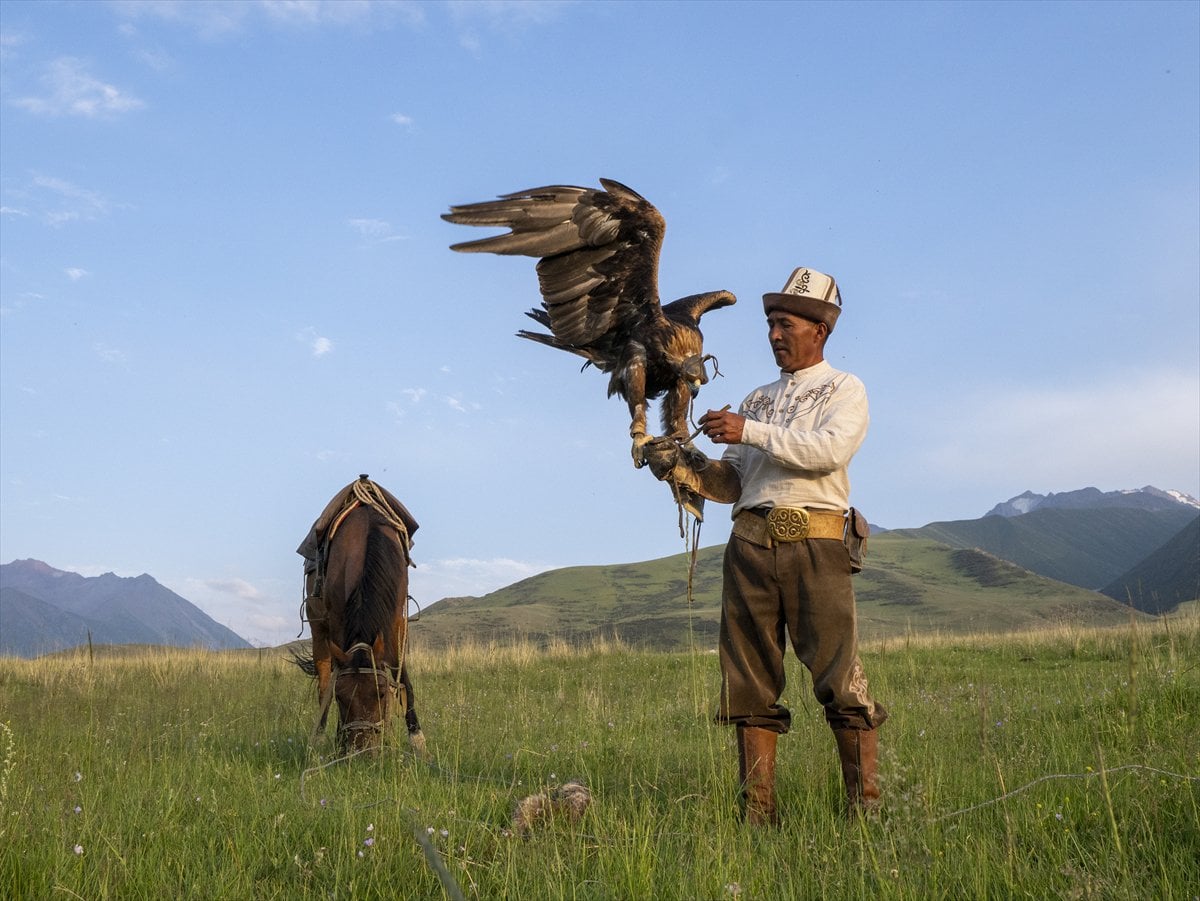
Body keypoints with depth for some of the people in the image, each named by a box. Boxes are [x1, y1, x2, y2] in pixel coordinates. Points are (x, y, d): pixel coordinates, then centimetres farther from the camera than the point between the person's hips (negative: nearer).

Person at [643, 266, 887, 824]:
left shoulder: (844, 390, 10)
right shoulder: (757, 400, 25)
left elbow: (829, 449, -11)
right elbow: (732, 483, 19)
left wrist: (751, 433, -13)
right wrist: (681, 468, 1)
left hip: (816, 542, -5)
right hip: (750, 543, 5)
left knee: (840, 680, -8)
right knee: (750, 684, 2)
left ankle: (868, 810, -1)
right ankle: (757, 814, 6)